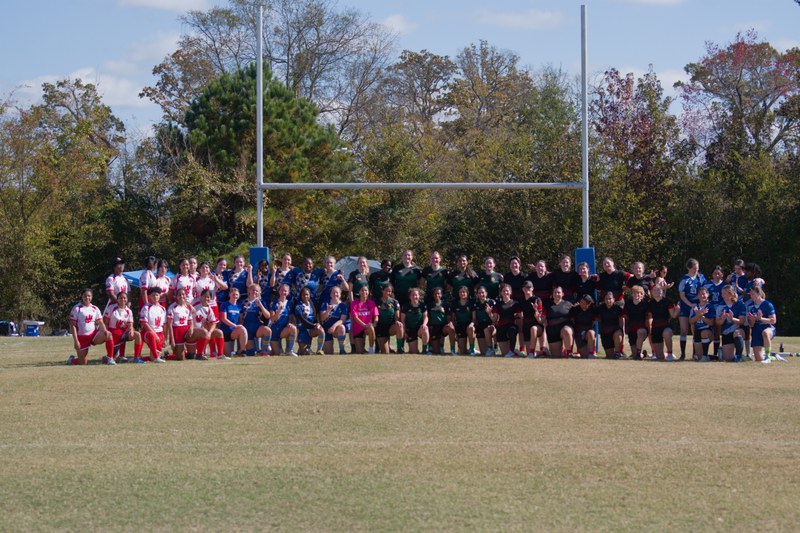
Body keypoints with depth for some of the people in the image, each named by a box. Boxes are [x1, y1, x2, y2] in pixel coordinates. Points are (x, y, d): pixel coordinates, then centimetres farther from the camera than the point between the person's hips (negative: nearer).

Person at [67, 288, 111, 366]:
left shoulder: (95, 309, 8)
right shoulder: (77, 308, -6)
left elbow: (100, 322, 5)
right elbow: (72, 325, -9)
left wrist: (104, 330, -19)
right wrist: (76, 341, -16)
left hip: (94, 334, 3)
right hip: (82, 337, -3)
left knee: (108, 335, -25)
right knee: (82, 363, -4)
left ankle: (109, 358, -17)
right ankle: (71, 360, 31)